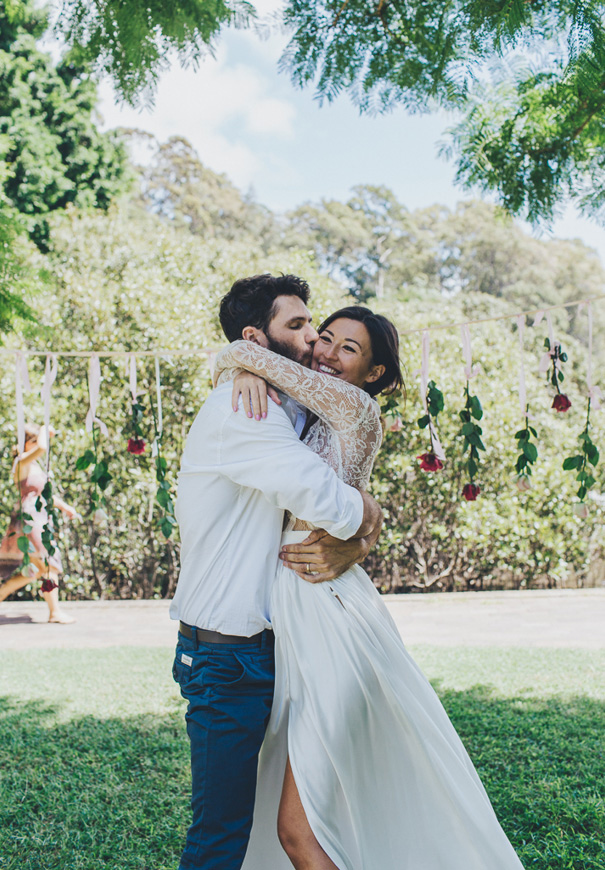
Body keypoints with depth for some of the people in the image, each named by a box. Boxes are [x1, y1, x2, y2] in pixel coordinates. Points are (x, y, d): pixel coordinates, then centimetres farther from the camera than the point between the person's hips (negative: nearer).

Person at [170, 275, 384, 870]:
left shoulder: (285, 414, 15)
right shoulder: (238, 411, -18)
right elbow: (328, 501, -29)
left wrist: (351, 544, -9)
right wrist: (366, 513, -6)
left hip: (256, 650, 9)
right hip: (224, 658, -9)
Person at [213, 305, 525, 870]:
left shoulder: (356, 409, -7)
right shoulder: (302, 414, 15)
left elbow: (240, 352, -10)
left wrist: (241, 360, 12)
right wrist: (242, 375, -3)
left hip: (329, 617, -9)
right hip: (287, 612, 9)